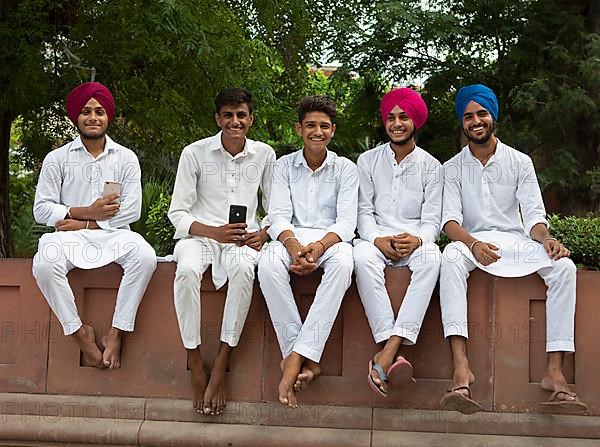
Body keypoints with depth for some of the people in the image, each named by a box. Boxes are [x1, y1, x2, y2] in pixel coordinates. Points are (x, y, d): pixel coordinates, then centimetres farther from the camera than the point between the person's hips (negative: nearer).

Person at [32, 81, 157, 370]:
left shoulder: (126, 158, 9)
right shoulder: (57, 159, 8)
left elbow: (132, 209, 0)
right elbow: (41, 209, 1)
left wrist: (86, 224, -9)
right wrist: (87, 212, -9)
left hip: (112, 235, 1)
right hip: (70, 236, 0)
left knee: (145, 256, -32)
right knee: (44, 263, -34)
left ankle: (117, 333, -22)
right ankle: (80, 333, -18)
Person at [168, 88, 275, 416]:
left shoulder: (265, 155, 8)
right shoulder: (195, 153, 1)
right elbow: (177, 213, -1)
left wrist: (263, 234, -10)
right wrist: (214, 232, -18)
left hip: (244, 239, 1)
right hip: (200, 235, -1)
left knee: (243, 268, -37)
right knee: (187, 269, -37)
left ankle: (221, 364, -30)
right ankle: (195, 362, -25)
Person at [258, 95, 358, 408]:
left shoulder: (345, 169, 9)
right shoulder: (285, 166, 12)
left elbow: (346, 222, -3)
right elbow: (279, 217, -1)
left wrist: (320, 246, -25)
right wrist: (294, 245, -24)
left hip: (331, 239, -1)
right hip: (292, 237, 1)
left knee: (342, 263, -38)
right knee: (269, 264, -35)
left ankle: (296, 357, -39)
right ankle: (307, 358, -34)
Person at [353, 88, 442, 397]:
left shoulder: (430, 166, 11)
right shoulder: (368, 161, 13)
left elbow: (432, 218, 5)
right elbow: (364, 211, 7)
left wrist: (417, 239, -19)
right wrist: (378, 239, -15)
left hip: (415, 241, 0)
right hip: (378, 238, 1)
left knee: (431, 257, -37)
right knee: (362, 255, -37)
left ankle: (388, 352, -46)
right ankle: (391, 350, -45)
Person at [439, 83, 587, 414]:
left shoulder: (520, 162, 12)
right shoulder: (453, 169, 9)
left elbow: (533, 213, 4)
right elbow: (450, 219, -4)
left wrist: (545, 238, -20)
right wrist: (473, 243, -26)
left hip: (515, 240, 2)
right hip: (473, 241, -1)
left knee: (563, 266, -28)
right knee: (451, 258, -38)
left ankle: (555, 370, -33)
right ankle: (461, 368, -49)